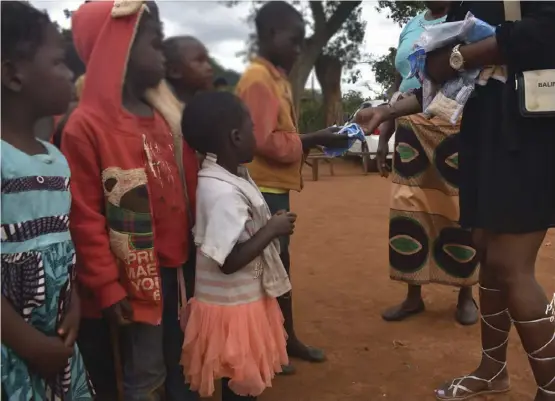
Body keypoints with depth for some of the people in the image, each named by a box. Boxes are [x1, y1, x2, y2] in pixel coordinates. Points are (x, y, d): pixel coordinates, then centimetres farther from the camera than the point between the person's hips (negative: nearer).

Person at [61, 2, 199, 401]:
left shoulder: (168, 115, 8)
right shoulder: (86, 126, -12)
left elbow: (190, 191, 10)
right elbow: (85, 217, -13)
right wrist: (106, 287, -13)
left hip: (182, 264, 6)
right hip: (137, 277, -6)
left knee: (184, 365, 19)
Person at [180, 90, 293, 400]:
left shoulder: (232, 174, 2)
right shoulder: (223, 193, -28)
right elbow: (229, 261, -29)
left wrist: (270, 225, 2)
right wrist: (272, 229, -22)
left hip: (245, 297, 9)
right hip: (233, 304, -9)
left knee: (247, 374, 25)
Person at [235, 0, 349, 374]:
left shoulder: (277, 78, 14)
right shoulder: (258, 79, -15)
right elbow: (265, 141, -22)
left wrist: (316, 139, 3)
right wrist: (315, 139, -17)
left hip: (277, 186, 9)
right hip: (263, 188, -9)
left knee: (280, 262, 17)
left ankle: (288, 337, 31)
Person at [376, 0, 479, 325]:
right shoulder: (410, 28, 17)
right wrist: (384, 137, 15)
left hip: (457, 128, -4)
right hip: (411, 130, 5)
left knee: (460, 213, 2)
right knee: (407, 214, 4)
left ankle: (466, 295, 19)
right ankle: (414, 296, 17)